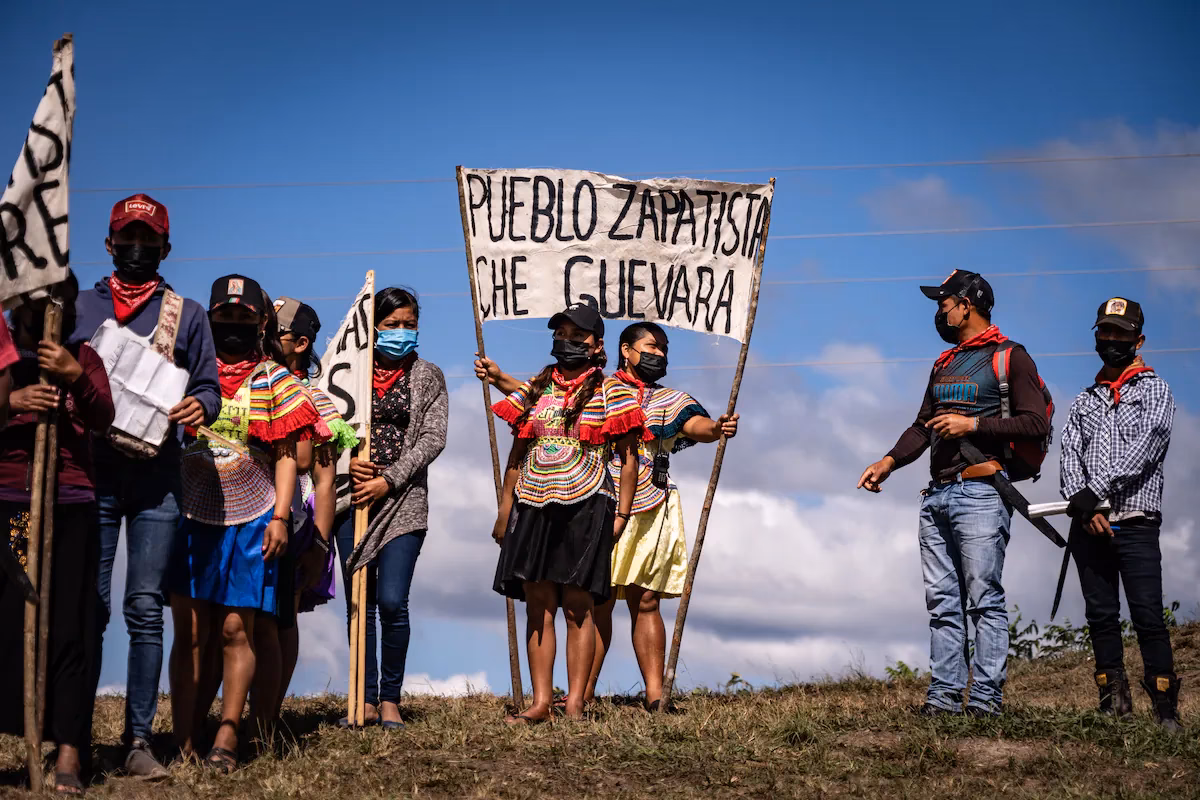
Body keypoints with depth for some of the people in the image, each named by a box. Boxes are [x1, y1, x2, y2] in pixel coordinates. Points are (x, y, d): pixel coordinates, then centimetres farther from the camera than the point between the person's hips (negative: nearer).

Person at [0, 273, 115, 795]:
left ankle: (69, 755, -5)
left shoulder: (83, 357, 14)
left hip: (69, 507, 0)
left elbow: (103, 419, -2)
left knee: (67, 627, -4)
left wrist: (76, 376, -19)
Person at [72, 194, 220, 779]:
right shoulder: (78, 307, 16)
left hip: (156, 481, 0)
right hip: (91, 473, 0)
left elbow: (208, 385, 10)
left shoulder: (186, 315, 15)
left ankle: (139, 741, 0)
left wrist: (199, 407, -13)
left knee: (145, 609, -2)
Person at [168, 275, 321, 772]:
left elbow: (286, 454, 5)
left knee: (236, 630, -3)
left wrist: (280, 516, -4)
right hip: (190, 516, 1)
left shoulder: (274, 380, 7)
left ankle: (227, 736, 2)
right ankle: (183, 744, -1)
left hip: (249, 520, -1)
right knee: (189, 630, -2)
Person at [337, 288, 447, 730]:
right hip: (353, 499, 2)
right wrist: (347, 463, -12)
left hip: (403, 501, -2)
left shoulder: (428, 377, 8)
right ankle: (366, 700, 10)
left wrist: (389, 480, -10)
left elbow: (432, 439, 0)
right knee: (359, 605, 3)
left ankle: (391, 699, 1)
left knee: (392, 602, -11)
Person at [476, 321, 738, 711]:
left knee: (645, 602, 0)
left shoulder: (669, 400, 12)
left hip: (649, 512, 0)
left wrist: (716, 428, -29)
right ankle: (584, 694, 4)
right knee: (596, 603, -1)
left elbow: (695, 424, -7)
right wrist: (499, 378, 5)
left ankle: (654, 694, -1)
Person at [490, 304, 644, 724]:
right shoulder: (533, 390, 14)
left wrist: (622, 513, -6)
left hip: (585, 507, -4)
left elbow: (628, 458, 2)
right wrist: (504, 512, 12)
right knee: (538, 605, 2)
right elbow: (517, 456, 17)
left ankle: (575, 704, -1)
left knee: (578, 606, -4)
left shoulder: (611, 391, 3)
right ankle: (541, 702, 5)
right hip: (534, 508, 4)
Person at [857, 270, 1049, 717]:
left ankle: (986, 695, -9)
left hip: (980, 493, -8)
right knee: (942, 601, 4)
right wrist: (889, 461, 10)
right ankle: (944, 696, 5)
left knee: (984, 597, -9)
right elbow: (923, 426, 26)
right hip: (937, 495, 8)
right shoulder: (944, 364, 23)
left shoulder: (1010, 357, 0)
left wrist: (973, 424, -14)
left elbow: (1036, 424, -8)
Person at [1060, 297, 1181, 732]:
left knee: (1148, 616, -10)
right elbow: (1070, 455, 8)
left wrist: (1096, 490, -18)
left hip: (1136, 522, -4)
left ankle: (1167, 711, -9)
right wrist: (1082, 505, -10)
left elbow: (1142, 448, -8)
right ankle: (1115, 704, 7)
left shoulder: (1155, 390, 7)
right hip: (1089, 525, 5)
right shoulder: (1085, 400, 21)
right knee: (1101, 616, 3)